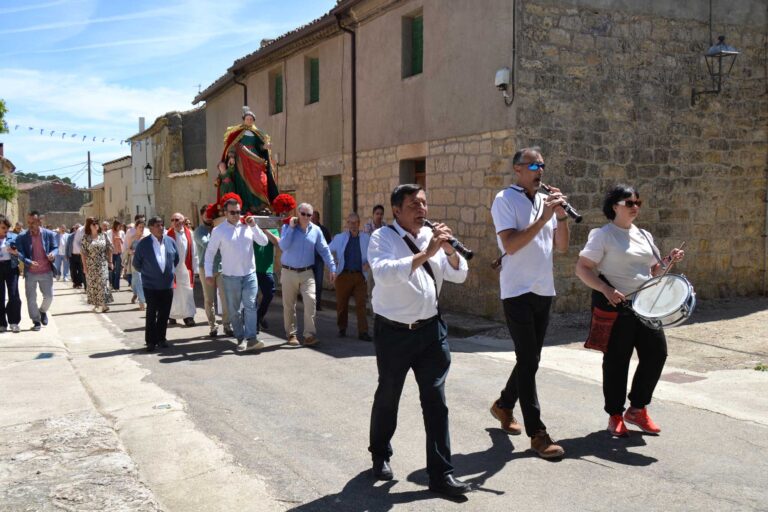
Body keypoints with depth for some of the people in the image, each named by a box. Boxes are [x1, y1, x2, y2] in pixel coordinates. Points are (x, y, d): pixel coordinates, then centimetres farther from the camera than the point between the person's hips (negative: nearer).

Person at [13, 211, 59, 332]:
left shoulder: (49, 234, -3)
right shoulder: (21, 237, -5)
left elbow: (55, 248, 5)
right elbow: (21, 254, -8)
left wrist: (53, 253, -19)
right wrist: (29, 262, -27)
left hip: (46, 272, 0)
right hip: (30, 273, 0)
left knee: (49, 296, 5)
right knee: (31, 299, 4)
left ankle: (43, 311, 36)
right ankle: (36, 321, 18)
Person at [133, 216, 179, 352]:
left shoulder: (170, 241, 3)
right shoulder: (143, 244, -7)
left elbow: (176, 259, 17)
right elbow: (136, 264, 2)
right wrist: (146, 273, 5)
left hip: (167, 284, 3)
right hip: (151, 285, -3)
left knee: (164, 313, 8)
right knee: (151, 314, 0)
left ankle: (161, 338, 21)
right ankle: (150, 341, 8)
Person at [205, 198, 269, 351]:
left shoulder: (248, 226, 3)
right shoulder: (218, 230, -4)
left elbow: (264, 242, 2)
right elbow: (210, 252, -1)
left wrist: (254, 226, -9)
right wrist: (208, 274, -5)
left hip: (249, 274, 1)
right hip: (230, 276, -1)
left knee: (250, 305, -10)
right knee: (233, 309, 7)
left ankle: (251, 339, -14)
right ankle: (240, 338, 20)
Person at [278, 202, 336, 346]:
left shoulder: (316, 230, 4)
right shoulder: (288, 227, -2)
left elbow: (324, 250, 6)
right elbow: (283, 246, -17)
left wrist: (332, 268, 0)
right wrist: (291, 227, -18)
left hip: (307, 273, 1)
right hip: (289, 272, -1)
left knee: (310, 300, -15)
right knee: (289, 305, 5)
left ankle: (309, 334, -10)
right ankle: (291, 334, 18)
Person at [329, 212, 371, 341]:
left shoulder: (366, 238, 7)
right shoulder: (339, 238, 6)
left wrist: (368, 263, -3)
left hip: (360, 275, 0)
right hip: (343, 275, 1)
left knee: (361, 304, -5)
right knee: (341, 304, 8)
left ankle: (363, 332, -4)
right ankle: (342, 329, 22)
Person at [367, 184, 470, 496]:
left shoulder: (432, 236, 5)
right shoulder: (382, 238, -10)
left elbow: (459, 275, 4)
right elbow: (384, 273, -29)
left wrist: (449, 250, -15)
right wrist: (425, 253, -32)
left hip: (431, 329, 4)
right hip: (394, 332, -4)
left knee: (435, 400, 3)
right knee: (388, 398, 14)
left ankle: (441, 473, 11)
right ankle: (380, 455, 38)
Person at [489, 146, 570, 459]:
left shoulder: (546, 200, 12)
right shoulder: (505, 199, -7)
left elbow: (561, 247, 8)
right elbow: (510, 245, -18)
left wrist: (561, 216, -6)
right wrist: (543, 218, -20)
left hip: (544, 291, 7)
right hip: (518, 291, -7)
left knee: (530, 359, 15)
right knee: (529, 360, -5)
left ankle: (504, 405, 35)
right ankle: (537, 433, 1)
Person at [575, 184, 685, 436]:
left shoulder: (644, 235, 14)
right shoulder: (603, 235, -7)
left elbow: (653, 270, 21)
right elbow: (582, 268, -13)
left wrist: (668, 261, 1)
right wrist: (606, 290, -24)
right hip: (615, 305, -6)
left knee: (657, 352, 4)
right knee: (617, 360, 2)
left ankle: (637, 408, 22)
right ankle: (615, 415, 19)